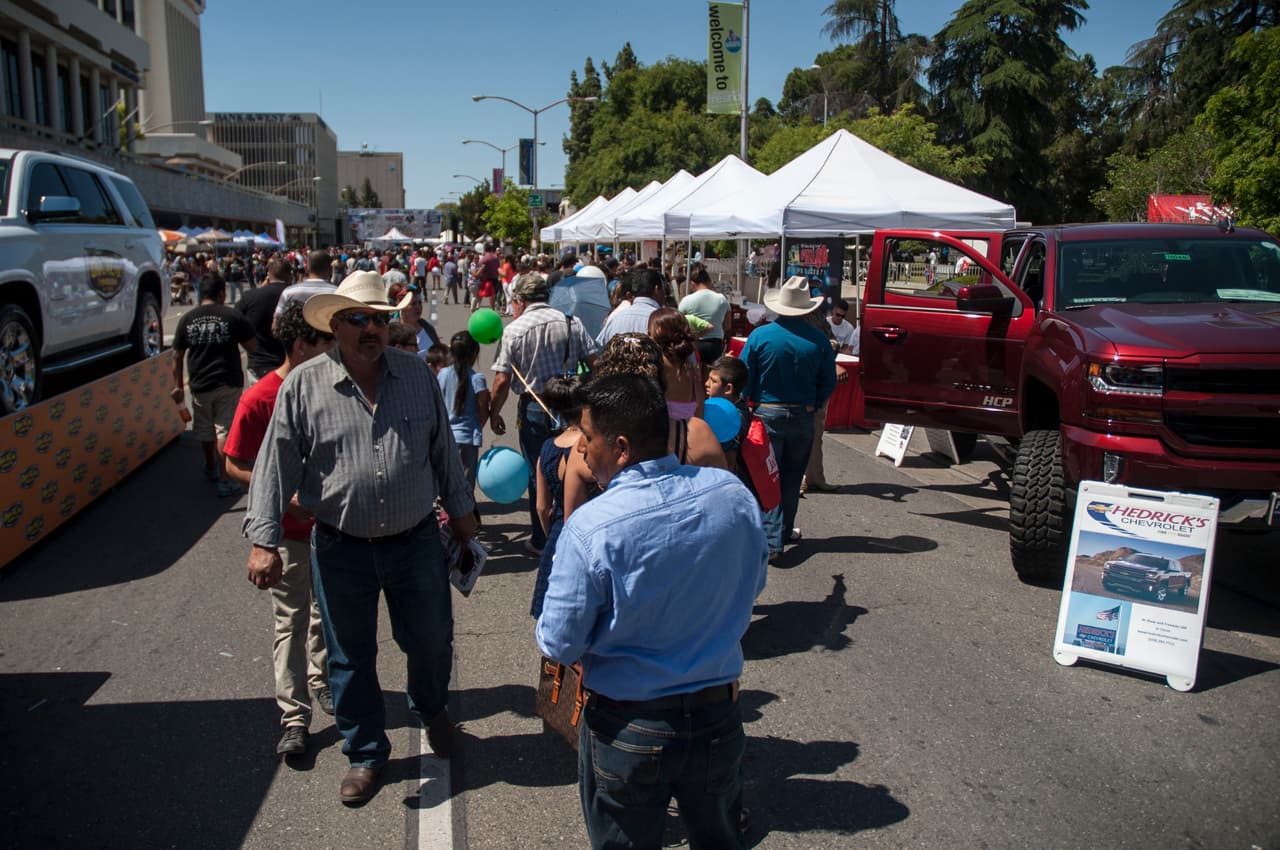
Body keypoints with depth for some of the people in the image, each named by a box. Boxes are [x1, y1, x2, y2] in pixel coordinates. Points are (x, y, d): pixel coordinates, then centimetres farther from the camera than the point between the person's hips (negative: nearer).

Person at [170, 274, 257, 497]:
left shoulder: (187, 319, 1)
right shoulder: (233, 317, -7)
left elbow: (178, 357, 4)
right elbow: (253, 348, -3)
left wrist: (178, 385, 12)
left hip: (200, 385, 3)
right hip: (228, 384, -3)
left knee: (205, 430, 20)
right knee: (225, 431, -1)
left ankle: (211, 468, 41)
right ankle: (224, 480, -5)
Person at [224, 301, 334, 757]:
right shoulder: (259, 400, -17)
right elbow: (234, 465, -12)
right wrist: (285, 496, -22)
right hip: (289, 530, -5)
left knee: (325, 613, 19)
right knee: (292, 622, 4)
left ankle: (322, 682, 40)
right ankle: (294, 717, 14)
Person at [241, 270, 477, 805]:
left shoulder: (418, 376, 0)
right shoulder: (303, 386, -7)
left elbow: (444, 452, 10)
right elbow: (275, 468, -4)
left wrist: (461, 511, 13)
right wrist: (263, 541, -9)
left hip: (416, 540, 1)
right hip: (341, 549, -1)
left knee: (432, 641, 15)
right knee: (350, 658, 13)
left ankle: (432, 710, 47)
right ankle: (365, 754, 35)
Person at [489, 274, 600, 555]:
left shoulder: (514, 330, -8)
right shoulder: (572, 323, 1)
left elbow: (502, 381, -10)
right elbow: (595, 364, -1)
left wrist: (494, 414, 3)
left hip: (534, 410, -3)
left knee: (538, 476, 10)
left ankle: (541, 541, 19)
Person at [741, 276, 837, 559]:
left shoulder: (760, 336, -11)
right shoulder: (819, 341, -6)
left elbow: (744, 377, -7)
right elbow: (829, 381, 0)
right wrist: (812, 406, 13)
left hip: (766, 414, -2)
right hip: (802, 416, 2)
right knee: (791, 478, 17)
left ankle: (771, 539, -5)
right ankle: (785, 531, 29)